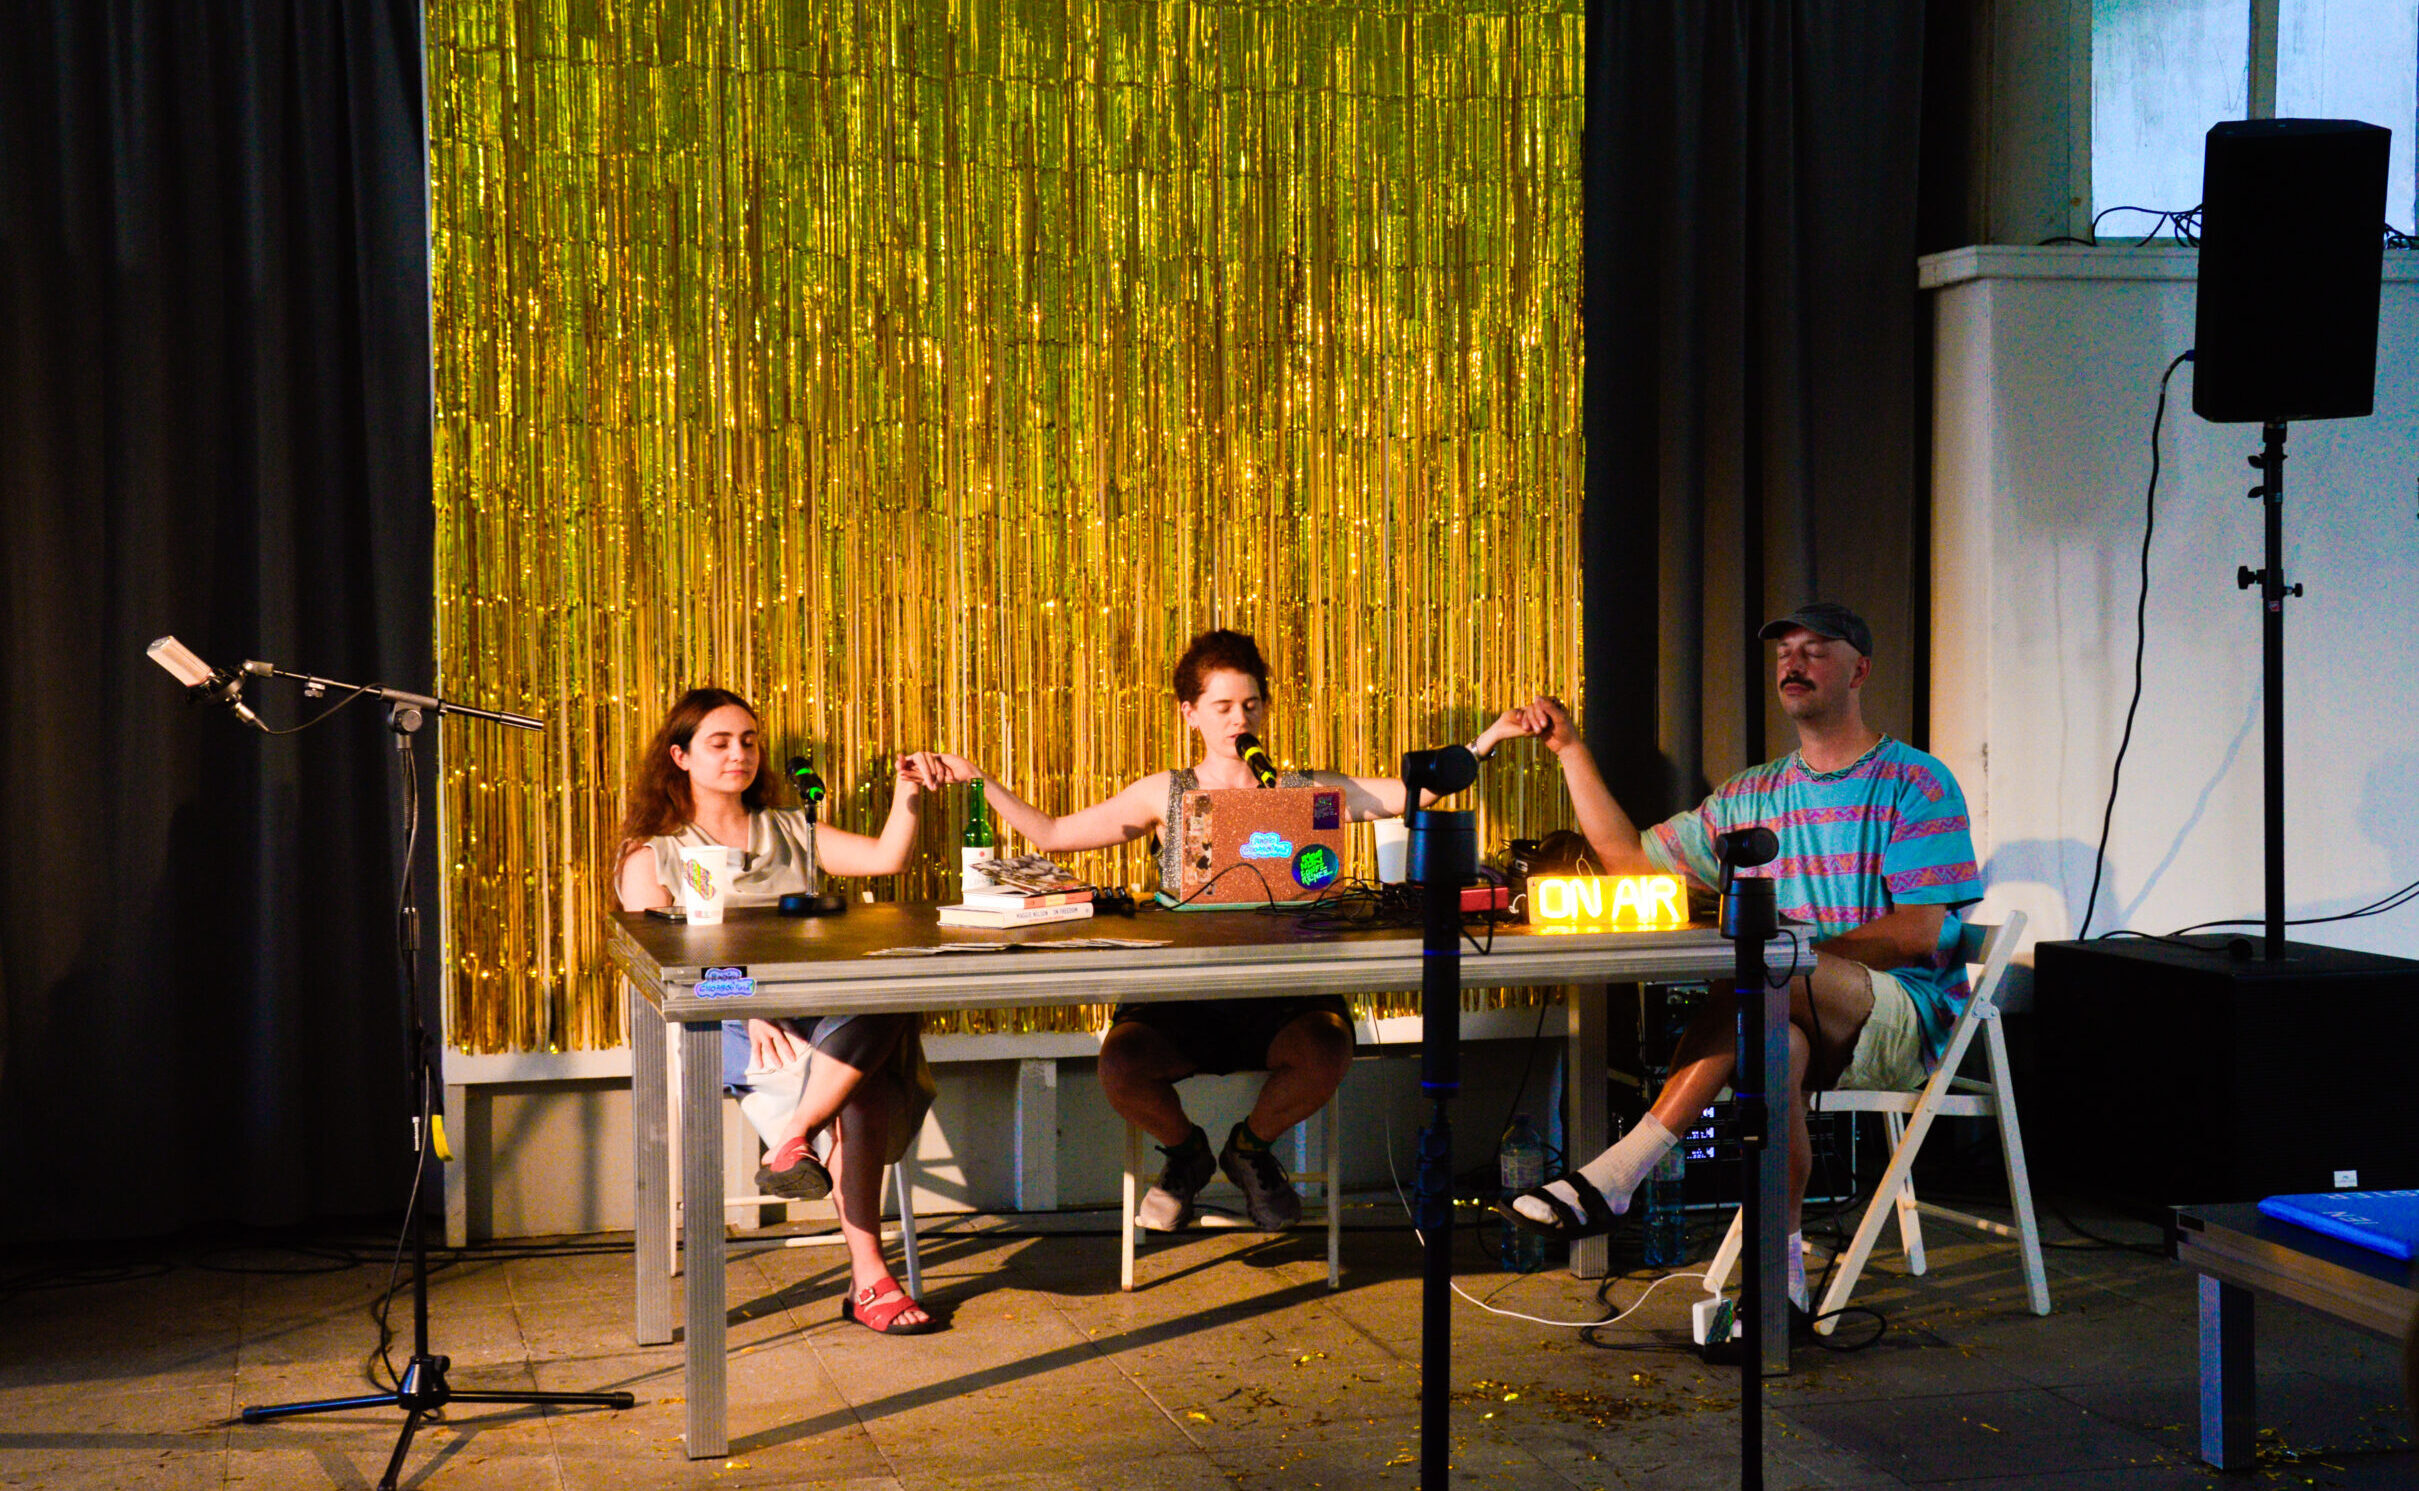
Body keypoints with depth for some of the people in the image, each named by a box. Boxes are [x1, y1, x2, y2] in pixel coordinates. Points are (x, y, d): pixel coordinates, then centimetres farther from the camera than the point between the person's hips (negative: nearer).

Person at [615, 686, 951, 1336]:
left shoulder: (789, 833, 25)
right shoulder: (652, 855, 13)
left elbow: (886, 858, 12)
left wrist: (907, 794, -8)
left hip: (819, 1017, 4)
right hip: (719, 1027, -3)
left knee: (885, 1005, -36)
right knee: (857, 1096, -33)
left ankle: (792, 1140, -34)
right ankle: (869, 1279, -32)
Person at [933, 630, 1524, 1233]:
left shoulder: (1304, 793, 11)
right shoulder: (1165, 795, 13)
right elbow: (1052, 834, 17)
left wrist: (1489, 737, -3)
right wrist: (980, 780, 10)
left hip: (1277, 1000, 0)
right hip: (1181, 997, 0)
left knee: (1326, 1055, -33)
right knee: (1120, 1068, -30)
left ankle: (1250, 1147, 5)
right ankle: (1185, 1152, 10)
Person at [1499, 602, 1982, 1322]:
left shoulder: (1916, 783, 0)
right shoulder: (1753, 795, 18)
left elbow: (1922, 933, -10)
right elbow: (1630, 857, 21)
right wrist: (1570, 748, 15)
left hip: (1907, 1019, -4)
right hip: (1805, 1024, 5)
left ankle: (1616, 1174, -40)